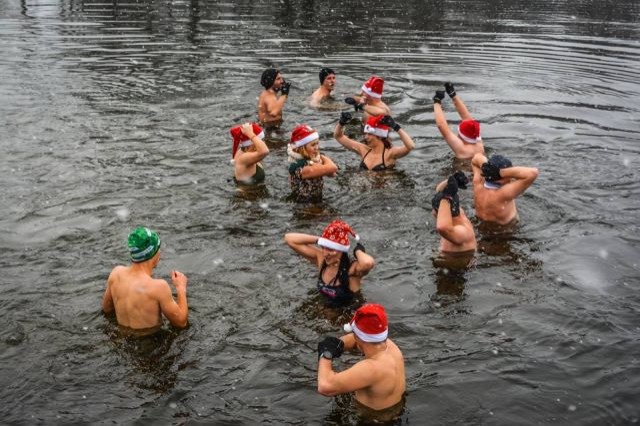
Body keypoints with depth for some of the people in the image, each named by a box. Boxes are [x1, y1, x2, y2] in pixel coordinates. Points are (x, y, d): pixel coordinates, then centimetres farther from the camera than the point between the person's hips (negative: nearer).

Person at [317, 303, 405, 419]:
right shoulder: (389, 345, -14)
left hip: (378, 419, -8)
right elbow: (358, 339, 6)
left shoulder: (372, 369, -39)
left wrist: (326, 354, -28)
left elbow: (325, 387, -45)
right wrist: (337, 344, -15)